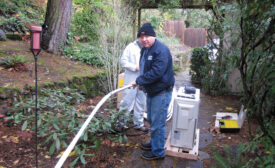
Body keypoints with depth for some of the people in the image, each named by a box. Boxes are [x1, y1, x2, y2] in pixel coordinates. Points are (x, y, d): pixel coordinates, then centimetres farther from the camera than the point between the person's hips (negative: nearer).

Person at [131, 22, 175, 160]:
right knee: (151, 120, 23)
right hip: (151, 91, 10)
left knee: (157, 123, 0)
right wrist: (141, 83, 5)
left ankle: (158, 152, 18)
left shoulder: (161, 50, -22)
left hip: (161, 92, -10)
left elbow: (156, 73, -29)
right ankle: (154, 143, 43)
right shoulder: (145, 49, 9)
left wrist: (139, 81, -19)